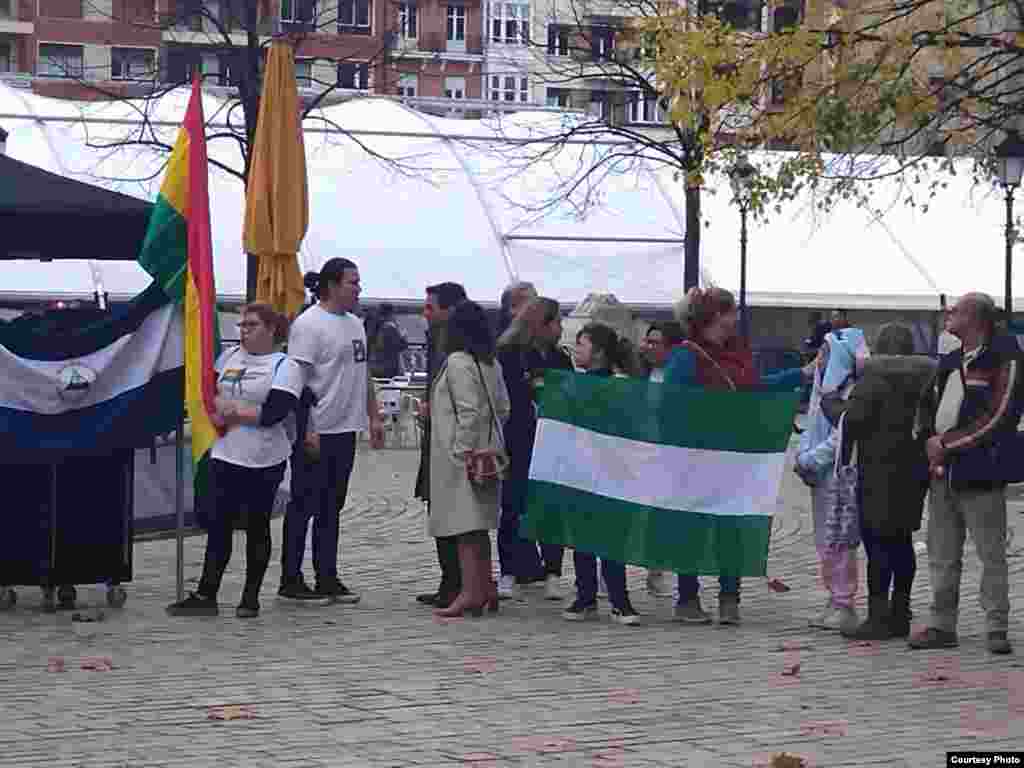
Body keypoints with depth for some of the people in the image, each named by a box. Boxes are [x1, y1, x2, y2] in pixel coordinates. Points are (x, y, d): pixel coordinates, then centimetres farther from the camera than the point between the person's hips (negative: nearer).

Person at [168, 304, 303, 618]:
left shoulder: (284, 366, -6)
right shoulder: (229, 356, 12)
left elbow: (275, 412, -17)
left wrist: (232, 412, -11)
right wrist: (224, 410, -10)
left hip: (264, 462, -5)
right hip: (225, 457, 5)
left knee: (257, 527, 5)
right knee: (219, 525, 3)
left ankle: (251, 597, 13)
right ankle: (205, 595, 4)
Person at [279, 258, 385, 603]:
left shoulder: (355, 324, 16)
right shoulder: (308, 324, -12)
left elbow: (364, 374, 24)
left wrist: (374, 417, 18)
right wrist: (305, 430, -22)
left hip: (345, 431, 8)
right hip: (317, 433, -8)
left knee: (331, 508, 11)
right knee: (304, 506, -2)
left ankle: (327, 578, 16)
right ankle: (291, 578, 4)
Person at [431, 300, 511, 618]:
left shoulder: (458, 362, -13)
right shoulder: (492, 364, 12)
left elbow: (469, 411, -20)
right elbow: (503, 408, 15)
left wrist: (464, 451, -20)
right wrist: (485, 445, 18)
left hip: (461, 455, -9)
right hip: (487, 453, 9)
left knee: (465, 525, -9)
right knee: (478, 525, 15)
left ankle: (471, 591, -12)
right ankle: (486, 588, 19)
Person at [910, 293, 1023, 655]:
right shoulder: (950, 362, 15)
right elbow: (929, 403, 19)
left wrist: (947, 443, -12)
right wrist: (931, 440, -2)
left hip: (980, 474, -8)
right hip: (942, 473, 8)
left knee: (991, 554, -2)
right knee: (942, 556, 10)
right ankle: (942, 625, 17)